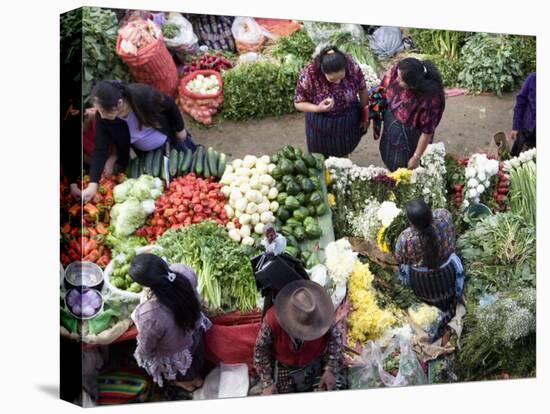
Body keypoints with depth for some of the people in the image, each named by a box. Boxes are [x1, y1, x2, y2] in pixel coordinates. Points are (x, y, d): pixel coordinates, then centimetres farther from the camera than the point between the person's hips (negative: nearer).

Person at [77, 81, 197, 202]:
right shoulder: (102, 117, -32)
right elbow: (100, 149, -30)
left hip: (170, 140, -2)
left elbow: (170, 105, -22)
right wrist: (92, 185, -38)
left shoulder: (143, 95, -41)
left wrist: (180, 130, -9)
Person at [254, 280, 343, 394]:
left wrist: (331, 370, -18)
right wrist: (267, 383, -17)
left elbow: (334, 338, -10)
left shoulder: (322, 316, -29)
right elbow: (261, 350, -16)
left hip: (315, 365, 1)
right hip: (283, 369, -1)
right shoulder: (272, 320, -32)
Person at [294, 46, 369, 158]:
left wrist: (364, 116, 4)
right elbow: (298, 103, -16)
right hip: (321, 126, -2)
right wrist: (317, 108, -36)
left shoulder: (352, 66, -27)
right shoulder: (308, 75, -32)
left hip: (348, 123, 2)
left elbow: (362, 90, -7)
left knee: (343, 157, 23)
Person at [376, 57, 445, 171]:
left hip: (410, 139, -5)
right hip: (390, 126, 5)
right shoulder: (397, 71, -27)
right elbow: (384, 88, -4)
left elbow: (427, 132, -26)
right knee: (389, 159, 30)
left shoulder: (430, 99, -39)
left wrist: (416, 158, -17)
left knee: (402, 167, 20)